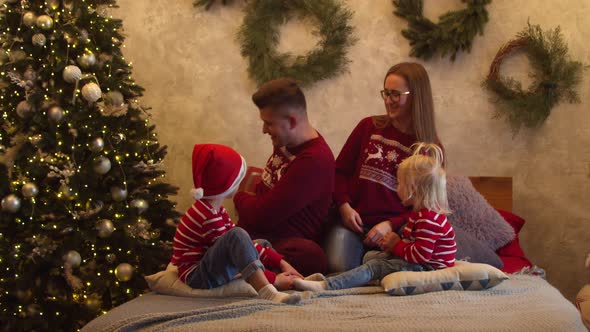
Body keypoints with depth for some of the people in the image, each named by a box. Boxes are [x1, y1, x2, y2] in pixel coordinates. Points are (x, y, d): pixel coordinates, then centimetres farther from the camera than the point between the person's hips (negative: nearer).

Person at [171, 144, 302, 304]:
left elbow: (243, 244, 9)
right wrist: (273, 278, -18)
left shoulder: (215, 210, 12)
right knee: (237, 235, -31)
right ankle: (267, 292, -42)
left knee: (261, 244, 16)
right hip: (195, 277, -11)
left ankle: (293, 279, -6)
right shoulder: (207, 216, -21)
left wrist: (280, 262, 1)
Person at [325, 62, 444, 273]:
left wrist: (390, 225, -10)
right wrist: (344, 206, -6)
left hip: (396, 228, 0)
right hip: (354, 221, 0)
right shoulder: (369, 127, 9)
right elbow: (340, 170, 12)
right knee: (339, 267, -29)